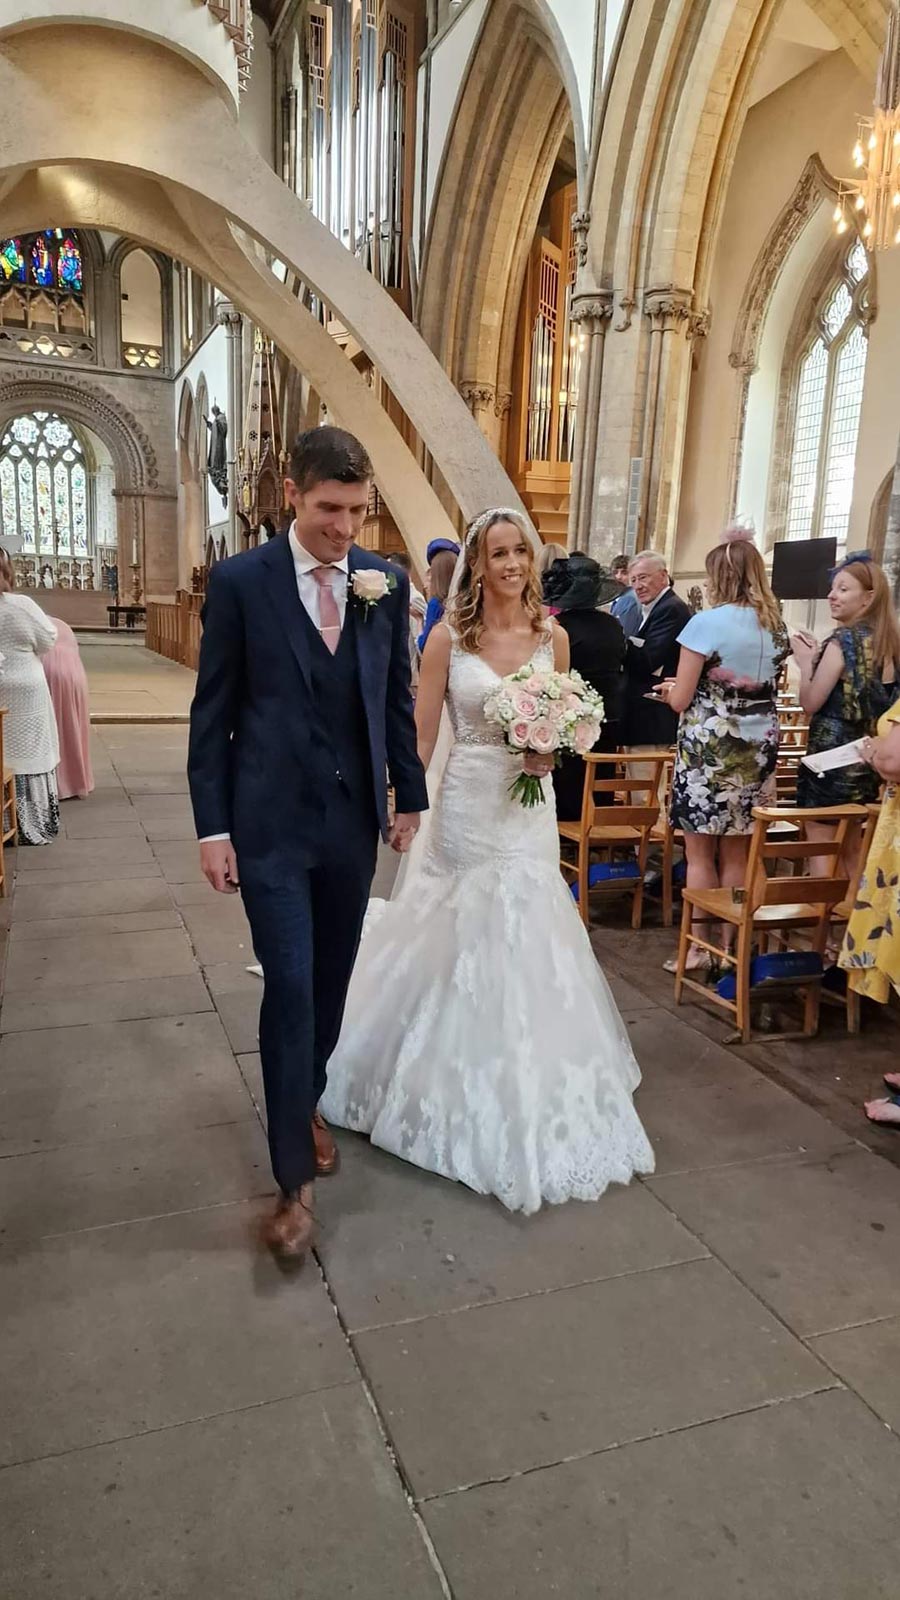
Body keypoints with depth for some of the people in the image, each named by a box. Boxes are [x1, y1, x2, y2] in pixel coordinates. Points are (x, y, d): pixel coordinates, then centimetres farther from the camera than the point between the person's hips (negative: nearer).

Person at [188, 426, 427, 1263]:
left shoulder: (386, 581, 3)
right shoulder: (239, 580, -7)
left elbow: (397, 697, 10)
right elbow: (211, 711, -4)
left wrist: (409, 797, 10)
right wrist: (212, 826, -7)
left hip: (353, 818, 4)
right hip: (271, 822, -3)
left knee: (330, 980, 16)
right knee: (289, 987, -3)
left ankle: (305, 1101, 41)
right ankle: (296, 1179, 10)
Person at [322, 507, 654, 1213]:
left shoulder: (553, 637, 2)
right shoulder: (450, 636, -6)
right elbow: (421, 735, -5)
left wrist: (550, 753, -9)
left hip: (531, 810, 3)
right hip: (468, 804, -3)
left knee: (526, 949, 10)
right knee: (459, 942, 7)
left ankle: (530, 1091, 34)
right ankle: (456, 1084, 30)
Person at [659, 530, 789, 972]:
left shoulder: (706, 623, -13)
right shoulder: (776, 626, 6)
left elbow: (680, 701, -11)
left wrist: (670, 687, 10)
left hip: (708, 749, -5)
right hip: (758, 748, 6)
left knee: (700, 855, 6)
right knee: (737, 855, 14)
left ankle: (699, 946, 12)